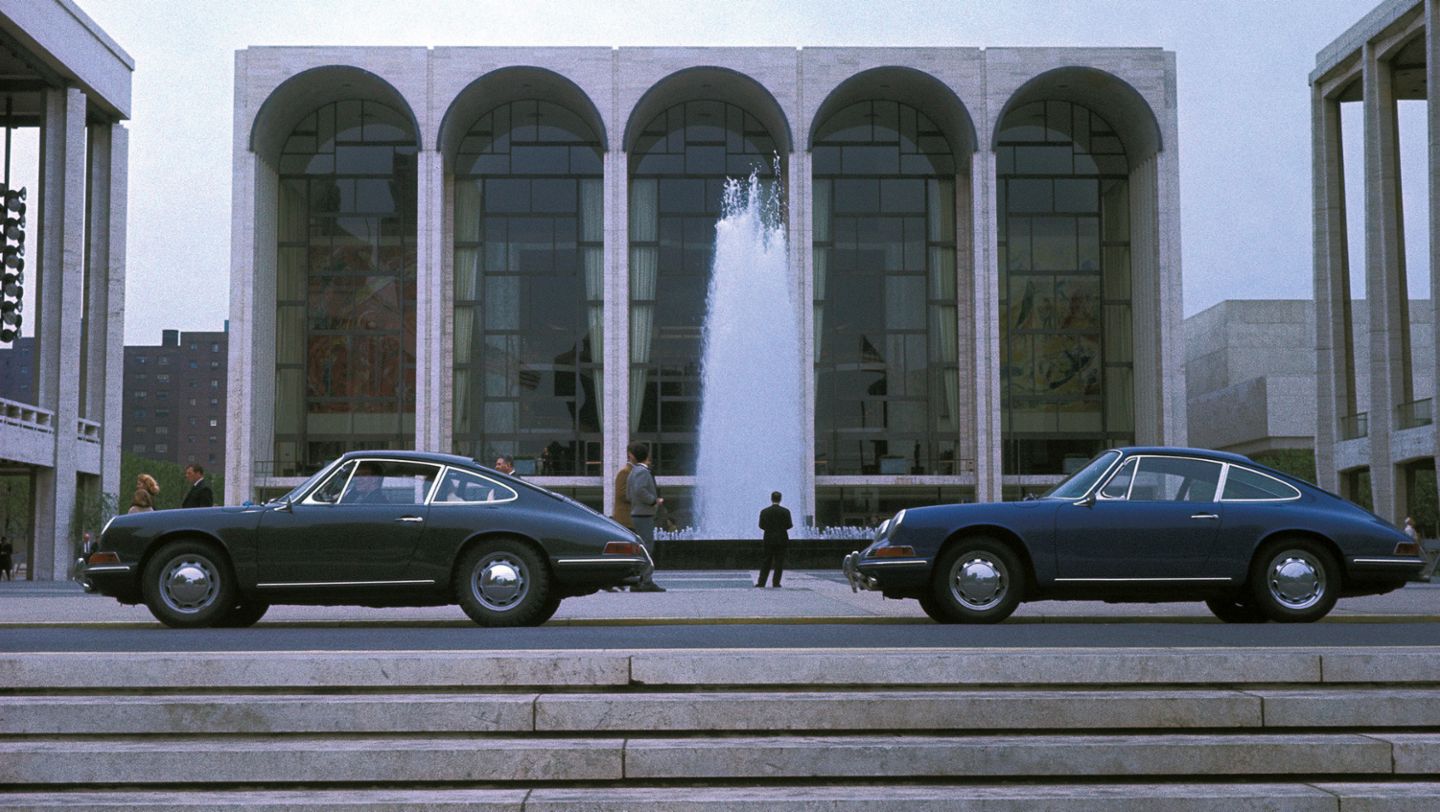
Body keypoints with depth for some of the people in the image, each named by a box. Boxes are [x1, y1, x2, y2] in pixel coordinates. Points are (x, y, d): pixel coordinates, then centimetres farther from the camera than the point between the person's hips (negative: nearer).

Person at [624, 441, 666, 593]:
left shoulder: (632, 473, 16)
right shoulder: (642, 471, -12)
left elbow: (629, 497, 16)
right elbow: (640, 491, -27)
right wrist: (655, 500, -15)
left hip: (637, 515, 9)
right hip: (643, 516, -9)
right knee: (647, 548, -11)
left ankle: (636, 583, 10)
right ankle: (647, 582, -14)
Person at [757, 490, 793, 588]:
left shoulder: (764, 512, -2)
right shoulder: (785, 511, -7)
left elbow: (761, 525, 0)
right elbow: (788, 525, -9)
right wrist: (792, 524, 14)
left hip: (769, 540, 2)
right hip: (781, 540, -2)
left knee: (766, 562, 8)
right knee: (779, 562, 4)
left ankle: (761, 582, 5)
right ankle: (776, 583, 2)